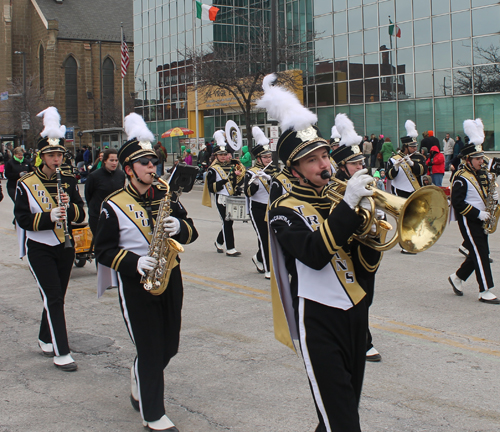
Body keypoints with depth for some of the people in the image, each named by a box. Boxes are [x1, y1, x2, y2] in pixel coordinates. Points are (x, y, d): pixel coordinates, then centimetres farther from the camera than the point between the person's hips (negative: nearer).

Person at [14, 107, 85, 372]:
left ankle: (45, 339, 35)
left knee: (56, 297, 14)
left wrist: (70, 206, -19)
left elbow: (81, 215, 3)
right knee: (53, 299, -8)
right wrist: (48, 217, -27)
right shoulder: (26, 184, -8)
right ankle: (61, 353, -5)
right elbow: (22, 219, -12)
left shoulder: (68, 181, 3)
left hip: (64, 247, 4)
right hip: (39, 249, -4)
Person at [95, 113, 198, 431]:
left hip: (170, 277, 5)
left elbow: (192, 232, 7)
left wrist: (179, 227, -16)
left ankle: (140, 377, 43)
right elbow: (104, 250, -7)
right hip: (136, 284, -5)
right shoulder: (114, 205, -8)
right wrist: (134, 262, -22)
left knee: (169, 346, 13)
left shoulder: (166, 195, 6)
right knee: (151, 351, -1)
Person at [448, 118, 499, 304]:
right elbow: (457, 202, -21)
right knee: (481, 254, -10)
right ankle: (485, 292, -6)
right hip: (468, 220, -8)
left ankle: (457, 277, 29)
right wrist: (478, 213, -22)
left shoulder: (483, 174, 11)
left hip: (481, 220, 8)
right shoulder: (461, 178, -14)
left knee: (478, 253, 12)